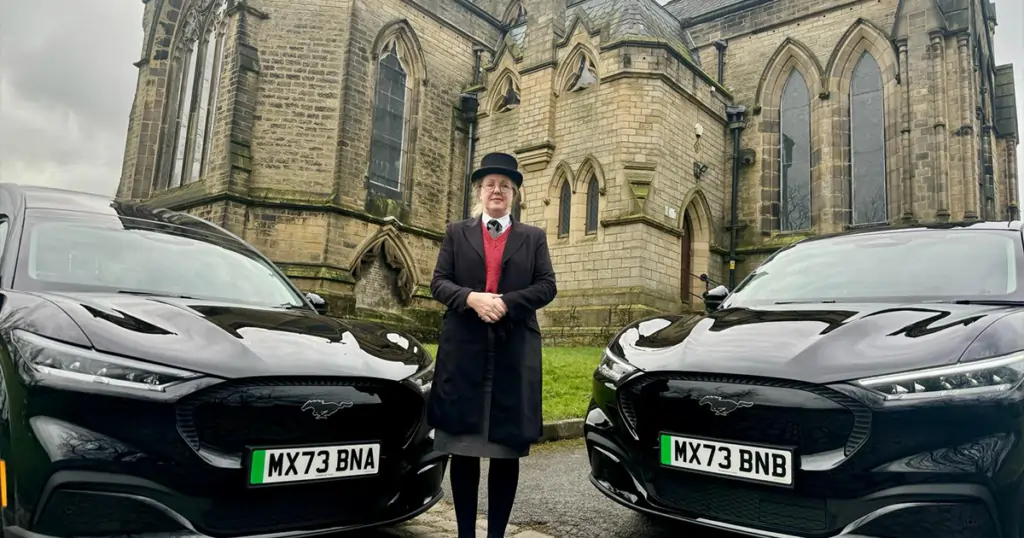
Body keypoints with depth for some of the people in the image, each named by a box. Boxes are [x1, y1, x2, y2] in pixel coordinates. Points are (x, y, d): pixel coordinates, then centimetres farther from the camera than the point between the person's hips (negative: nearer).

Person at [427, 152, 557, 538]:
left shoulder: (533, 237, 13)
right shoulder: (457, 233, 13)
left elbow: (547, 287, 3)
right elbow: (438, 282, 5)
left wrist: (505, 302, -12)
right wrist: (472, 298, -15)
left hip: (515, 352, 0)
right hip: (464, 350, 0)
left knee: (507, 449, 4)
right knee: (462, 447, 4)